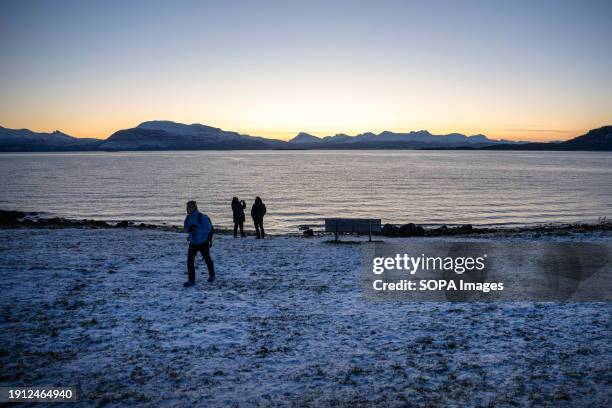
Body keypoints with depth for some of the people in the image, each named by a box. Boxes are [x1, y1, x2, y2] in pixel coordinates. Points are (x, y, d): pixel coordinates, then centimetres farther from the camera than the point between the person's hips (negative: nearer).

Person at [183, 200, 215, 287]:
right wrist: (188, 229, -16)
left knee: (207, 259, 15)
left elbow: (208, 228, -22)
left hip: (203, 243, -5)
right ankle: (191, 280, 1)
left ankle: (212, 275, 39)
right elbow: (186, 228, 9)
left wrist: (196, 229, -33)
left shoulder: (202, 217, -21)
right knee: (189, 261, -7)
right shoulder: (188, 218, -1)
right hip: (193, 243, 5)